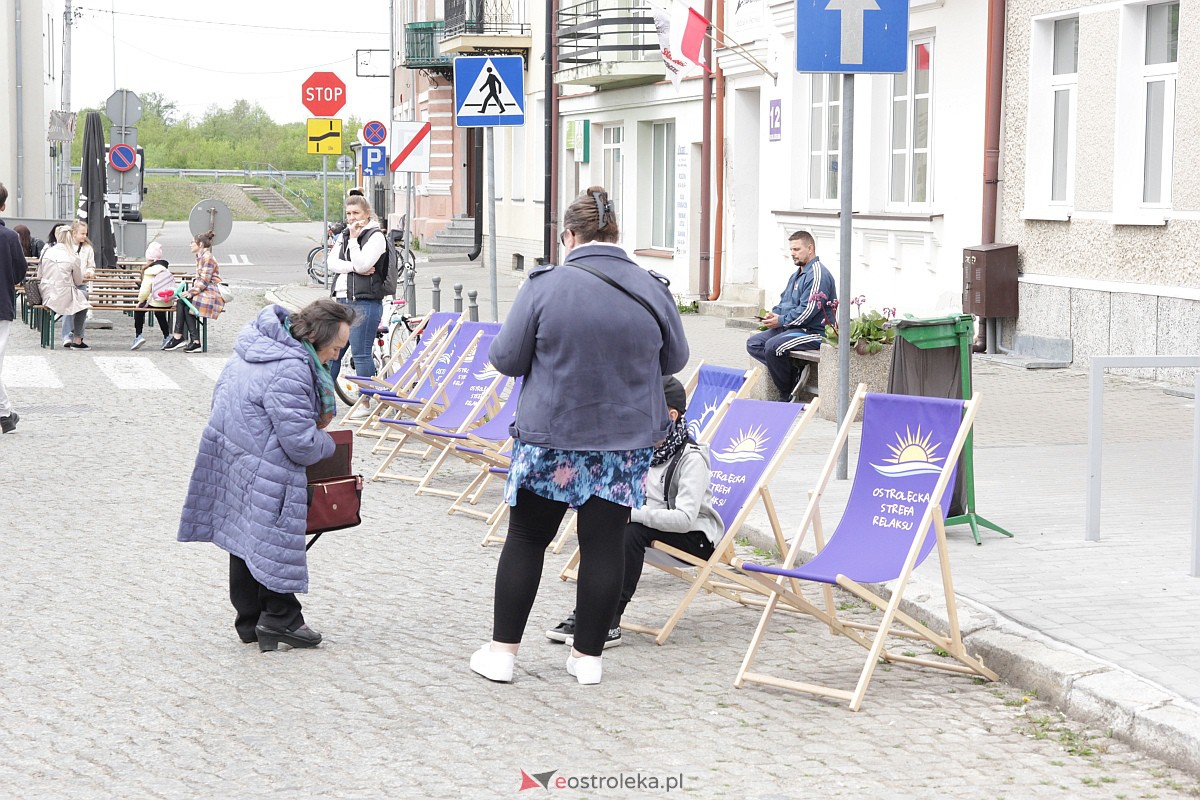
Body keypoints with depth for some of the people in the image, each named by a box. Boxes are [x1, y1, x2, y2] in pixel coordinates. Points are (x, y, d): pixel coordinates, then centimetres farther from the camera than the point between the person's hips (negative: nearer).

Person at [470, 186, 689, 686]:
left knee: (526, 538, 10)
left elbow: (506, 358, -7)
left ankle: (502, 650, 14)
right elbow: (674, 360, 9)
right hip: (627, 439, 2)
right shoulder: (653, 290, -4)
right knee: (604, 543, 8)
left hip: (551, 435, -2)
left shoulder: (544, 287, -12)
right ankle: (588, 655, 14)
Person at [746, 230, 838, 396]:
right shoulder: (796, 275, 21)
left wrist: (781, 320, -14)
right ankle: (793, 371, -9)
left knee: (773, 346, -31)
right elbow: (784, 302, 27)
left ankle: (787, 395, -17)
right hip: (790, 327, 11)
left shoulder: (818, 275, -13)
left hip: (814, 332, -11)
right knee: (753, 343, 0)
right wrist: (773, 314, 5)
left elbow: (809, 310, -21)